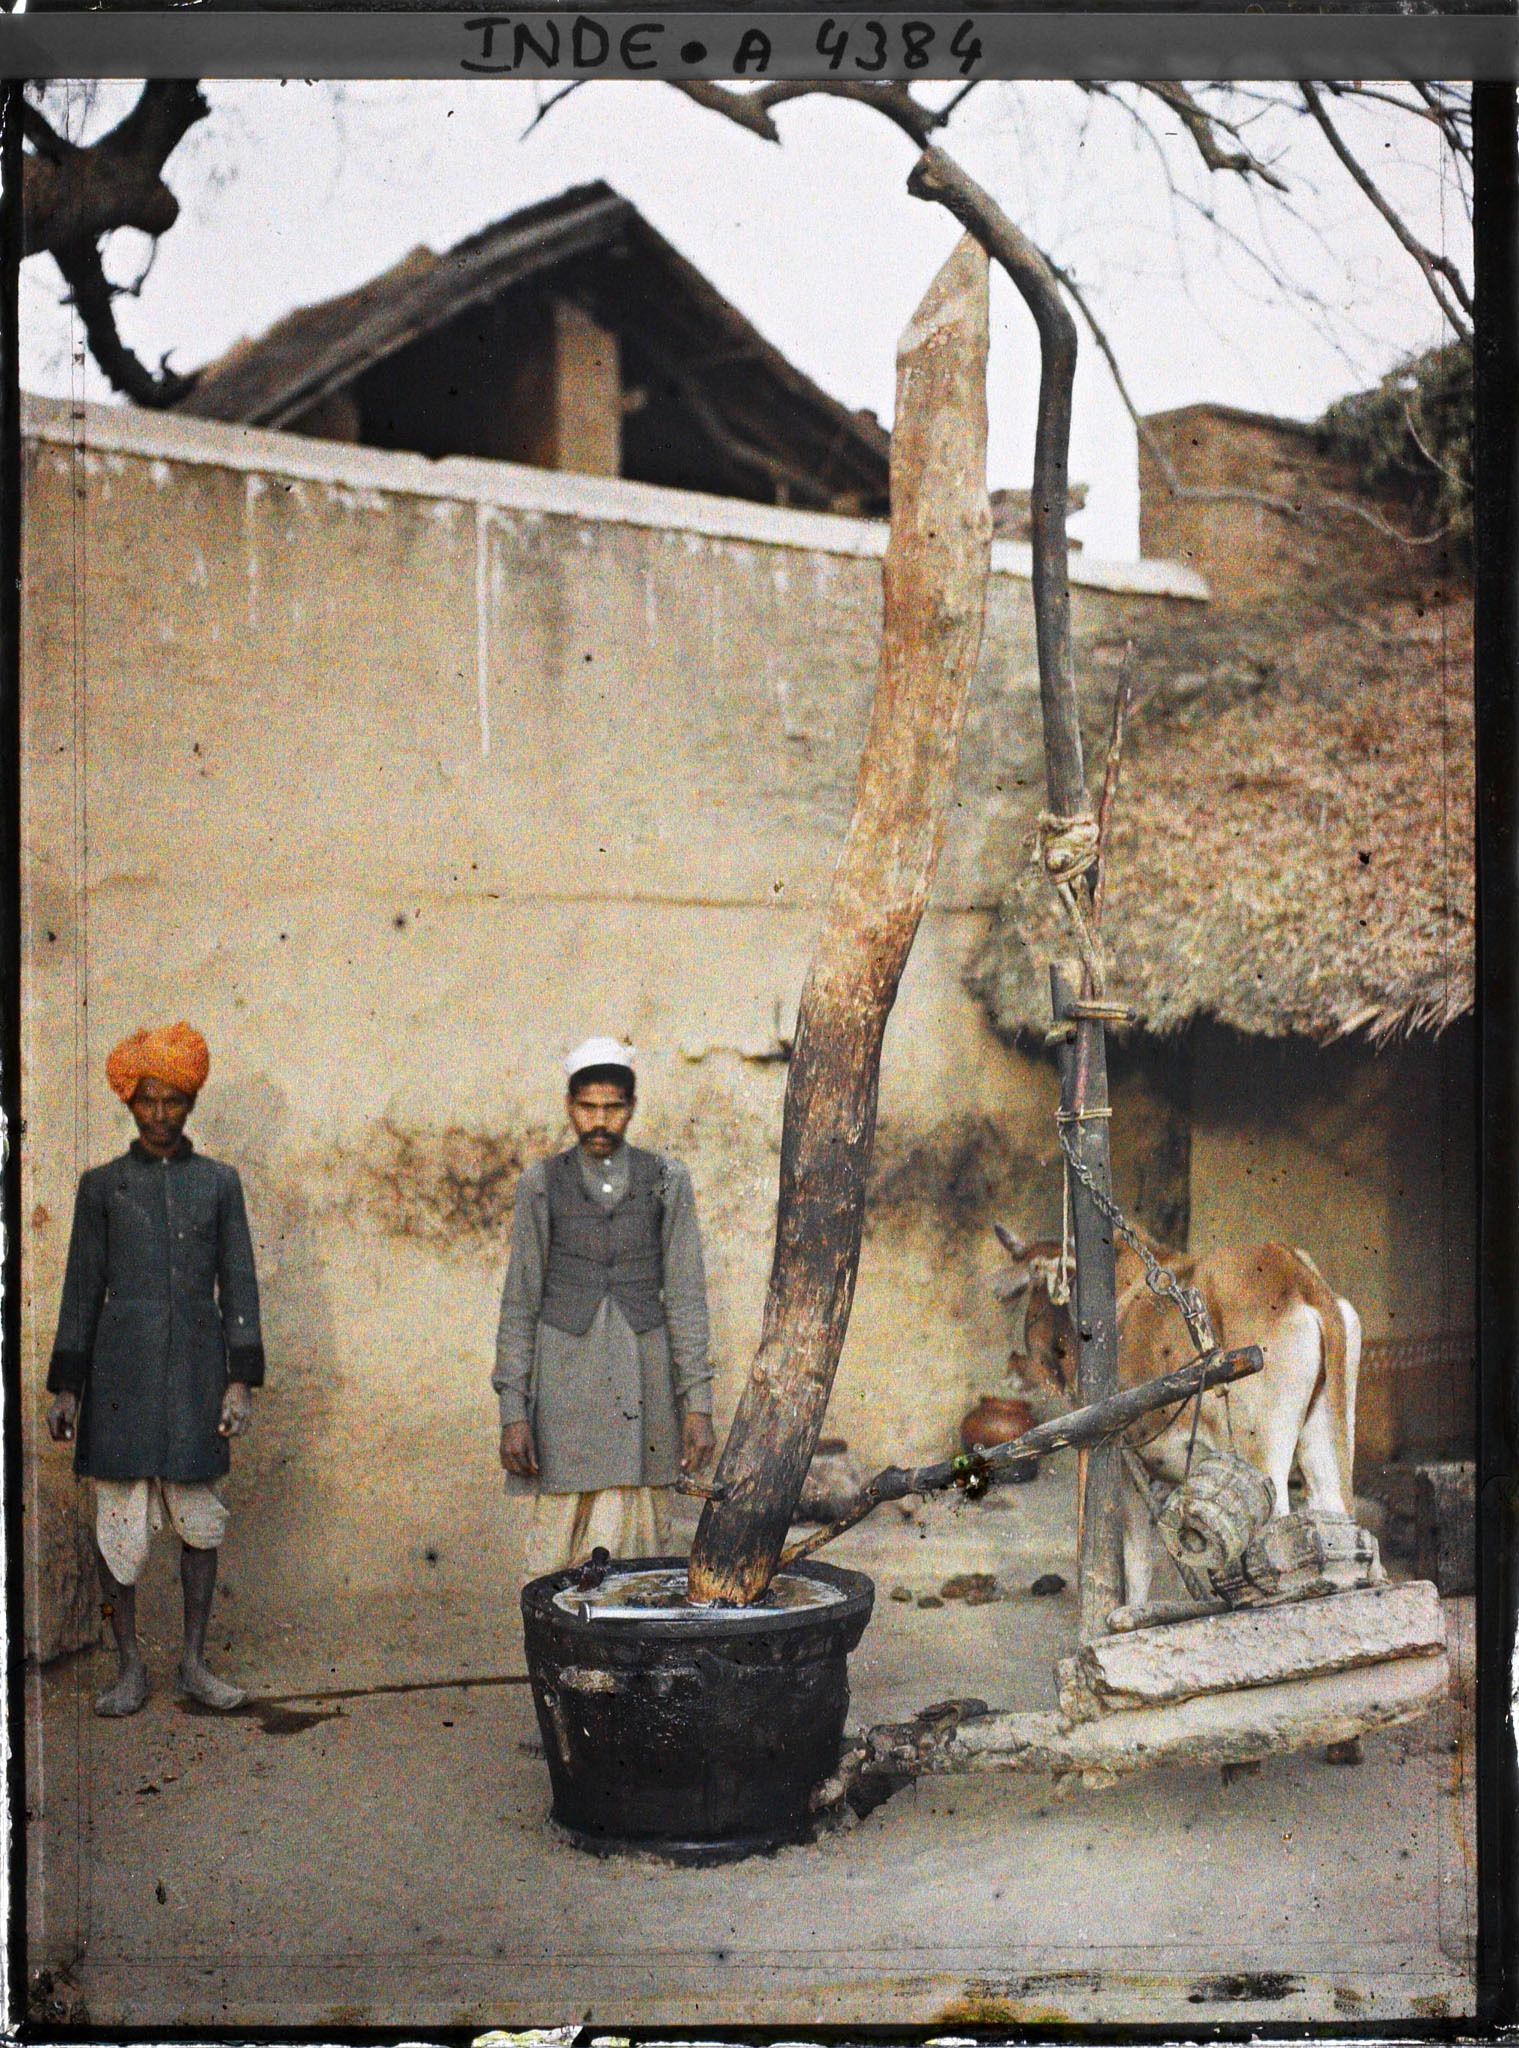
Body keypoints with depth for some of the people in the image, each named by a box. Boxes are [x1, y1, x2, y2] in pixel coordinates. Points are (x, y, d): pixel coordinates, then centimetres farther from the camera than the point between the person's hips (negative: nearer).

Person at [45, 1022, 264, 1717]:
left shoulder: (218, 1182, 8)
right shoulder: (102, 1186, 7)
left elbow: (238, 1283, 7)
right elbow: (82, 1288, 7)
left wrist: (241, 1379, -1)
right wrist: (66, 1387, 3)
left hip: (197, 1372, 1)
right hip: (122, 1372, -1)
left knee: (199, 1518, 5)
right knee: (120, 1518, -2)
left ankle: (194, 1660, 17)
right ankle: (130, 1667, 11)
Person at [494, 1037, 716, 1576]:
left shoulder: (666, 1182, 4)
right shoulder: (542, 1184, 3)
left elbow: (686, 1295, 3)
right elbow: (519, 1304, 4)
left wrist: (698, 1403, -4)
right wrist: (512, 1412, -2)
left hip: (643, 1375, 0)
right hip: (565, 1375, 0)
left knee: (635, 1540, -2)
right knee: (557, 1541, -3)